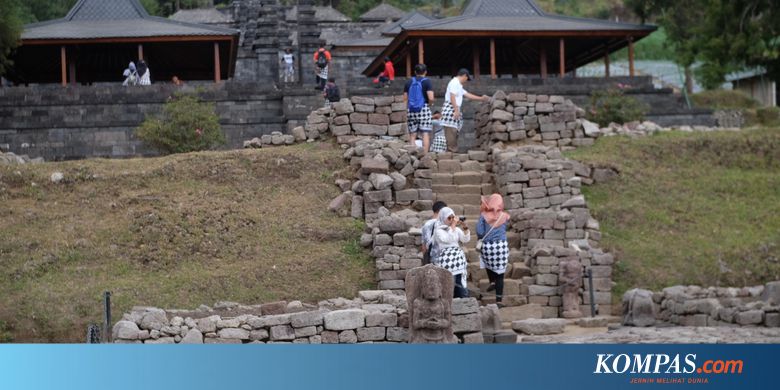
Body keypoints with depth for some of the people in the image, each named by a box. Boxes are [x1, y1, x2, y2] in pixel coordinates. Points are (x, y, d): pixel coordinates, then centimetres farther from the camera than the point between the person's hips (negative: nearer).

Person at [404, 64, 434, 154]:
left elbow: (405, 98, 8)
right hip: (423, 109, -4)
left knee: (412, 135, 7)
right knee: (425, 134, -1)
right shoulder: (427, 82, -5)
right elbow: (431, 98, -14)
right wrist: (429, 104, 6)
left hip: (411, 111, 4)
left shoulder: (409, 82, 8)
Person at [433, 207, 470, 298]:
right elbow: (448, 239, -18)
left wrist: (465, 228, -8)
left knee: (459, 285, 3)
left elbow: (466, 240, 6)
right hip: (445, 260, -5)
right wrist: (453, 226, -15)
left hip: (458, 259, 5)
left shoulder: (457, 229, 14)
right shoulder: (438, 230, -3)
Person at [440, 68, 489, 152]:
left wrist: (481, 98, 32)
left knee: (454, 131, 8)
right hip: (450, 108, -10)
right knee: (451, 130, -11)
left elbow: (467, 94, 30)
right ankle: (451, 150, -13)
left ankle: (453, 150, 8)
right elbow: (452, 97, -17)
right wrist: (456, 110, -22)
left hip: (455, 110, 10)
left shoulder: (458, 85, 25)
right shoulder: (455, 83, -8)